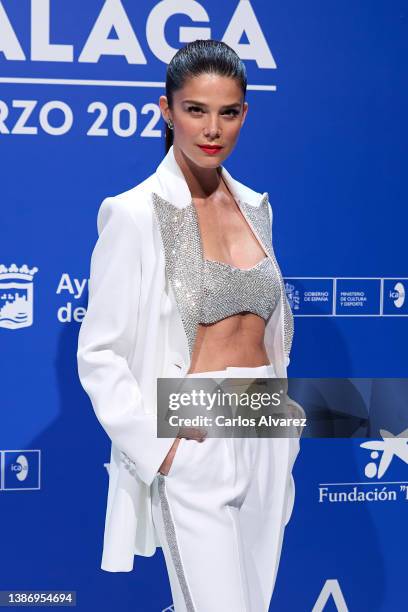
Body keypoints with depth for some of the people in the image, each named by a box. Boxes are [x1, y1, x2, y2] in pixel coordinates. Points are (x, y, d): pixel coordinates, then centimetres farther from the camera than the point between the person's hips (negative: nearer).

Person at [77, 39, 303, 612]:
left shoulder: (255, 207, 8)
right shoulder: (135, 213, -10)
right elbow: (99, 354, -9)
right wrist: (158, 447, -14)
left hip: (267, 438, 6)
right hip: (195, 445, -6)